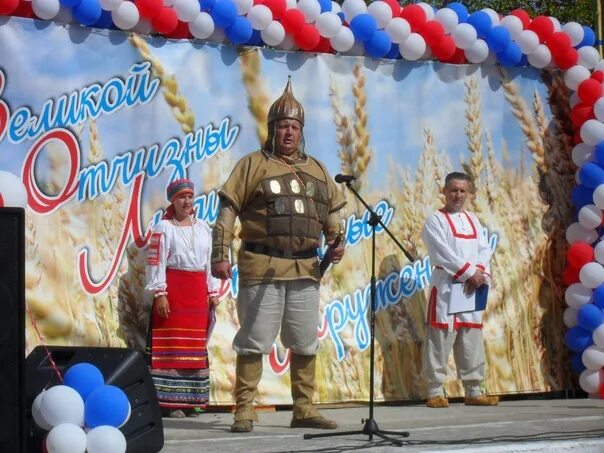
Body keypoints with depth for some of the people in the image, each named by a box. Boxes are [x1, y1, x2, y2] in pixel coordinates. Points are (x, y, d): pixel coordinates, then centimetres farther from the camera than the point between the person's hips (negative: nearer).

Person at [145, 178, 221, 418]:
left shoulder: (203, 228, 16)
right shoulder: (164, 228, 0)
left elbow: (210, 261, 16)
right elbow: (155, 262, -6)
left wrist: (212, 292, 11)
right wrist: (160, 293, -13)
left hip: (198, 291, 5)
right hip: (173, 288, -5)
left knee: (196, 344, 6)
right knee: (172, 343, -8)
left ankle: (190, 401, 12)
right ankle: (170, 401, -8)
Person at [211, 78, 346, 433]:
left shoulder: (317, 170, 17)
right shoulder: (253, 165, 2)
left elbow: (332, 214, 21)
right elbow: (228, 211, -4)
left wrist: (336, 243, 2)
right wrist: (220, 255, -11)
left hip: (306, 268, 5)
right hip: (261, 267, -5)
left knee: (305, 342, 9)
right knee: (254, 340, -3)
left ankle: (304, 409, 18)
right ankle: (245, 410, 1)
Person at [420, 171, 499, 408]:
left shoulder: (473, 220, 17)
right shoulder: (436, 220, -2)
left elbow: (485, 249, 9)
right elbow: (443, 253, -13)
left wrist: (479, 272, -10)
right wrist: (470, 272, -15)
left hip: (472, 287, 6)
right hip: (445, 286, -6)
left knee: (472, 340, 7)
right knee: (441, 338, -8)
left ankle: (473, 391, 13)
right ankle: (435, 391, -5)